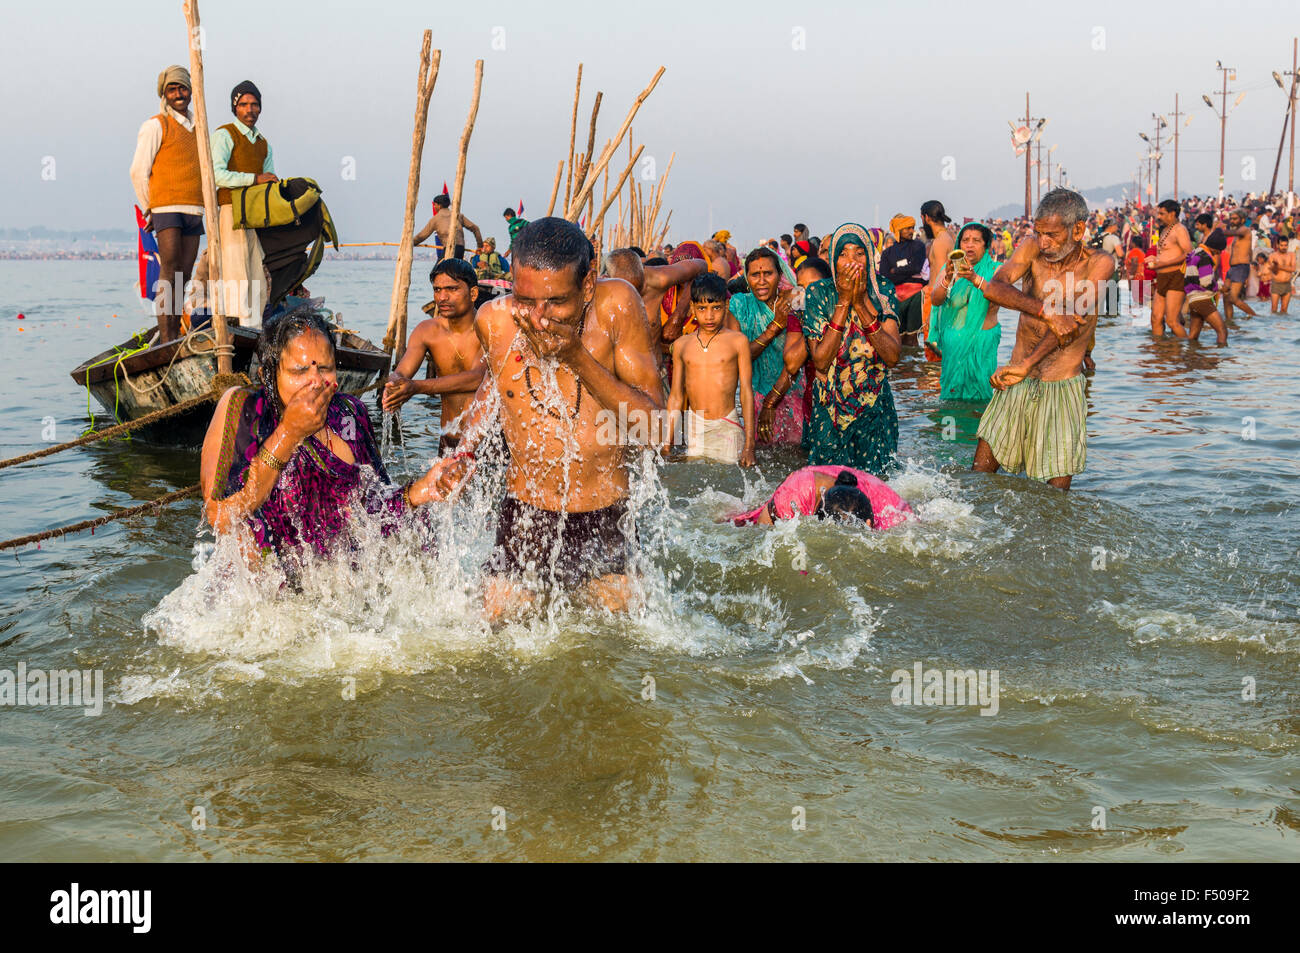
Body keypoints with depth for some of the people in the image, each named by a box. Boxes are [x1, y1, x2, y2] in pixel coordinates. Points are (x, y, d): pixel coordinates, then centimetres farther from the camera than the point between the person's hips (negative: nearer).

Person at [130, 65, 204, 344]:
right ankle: (166, 339, -17)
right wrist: (149, 211, 1)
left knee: (183, 277, 4)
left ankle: (175, 337, 7)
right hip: (166, 208, -6)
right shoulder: (155, 125, 0)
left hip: (193, 211, 6)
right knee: (169, 273, -13)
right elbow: (139, 172, -1)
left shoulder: (196, 127, 20)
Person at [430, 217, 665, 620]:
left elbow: (654, 426, -18)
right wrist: (464, 453, 5)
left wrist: (579, 358, -27)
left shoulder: (616, 304, -17)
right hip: (524, 519, 1)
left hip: (606, 522, -1)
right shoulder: (493, 320, -9)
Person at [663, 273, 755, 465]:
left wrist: (749, 445, -6)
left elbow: (746, 391, 0)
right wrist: (666, 443, 10)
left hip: (727, 428, -2)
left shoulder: (738, 341, 1)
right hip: (693, 427, 2)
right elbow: (676, 397, 14)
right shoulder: (681, 344, 10)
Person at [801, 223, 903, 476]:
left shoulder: (883, 291, -6)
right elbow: (820, 360, -19)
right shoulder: (819, 292, -9)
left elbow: (893, 356, -17)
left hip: (875, 409, 1)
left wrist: (861, 304, -22)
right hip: (831, 407, -1)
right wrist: (843, 302, -22)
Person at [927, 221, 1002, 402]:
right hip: (953, 343, 2)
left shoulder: (994, 270, -2)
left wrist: (974, 277, -36)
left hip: (981, 342, -2)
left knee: (977, 392, -4)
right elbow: (936, 301, -7)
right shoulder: (952, 268, 7)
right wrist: (948, 278, -27)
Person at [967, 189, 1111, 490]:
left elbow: (1073, 322, -17)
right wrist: (1046, 312, -34)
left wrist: (1024, 366, -26)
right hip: (1017, 384, 2)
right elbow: (997, 287, -18)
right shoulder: (1032, 248, 0)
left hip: (1062, 386, -2)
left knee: (1057, 490, -3)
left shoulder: (1098, 263, -6)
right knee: (979, 476, 3)